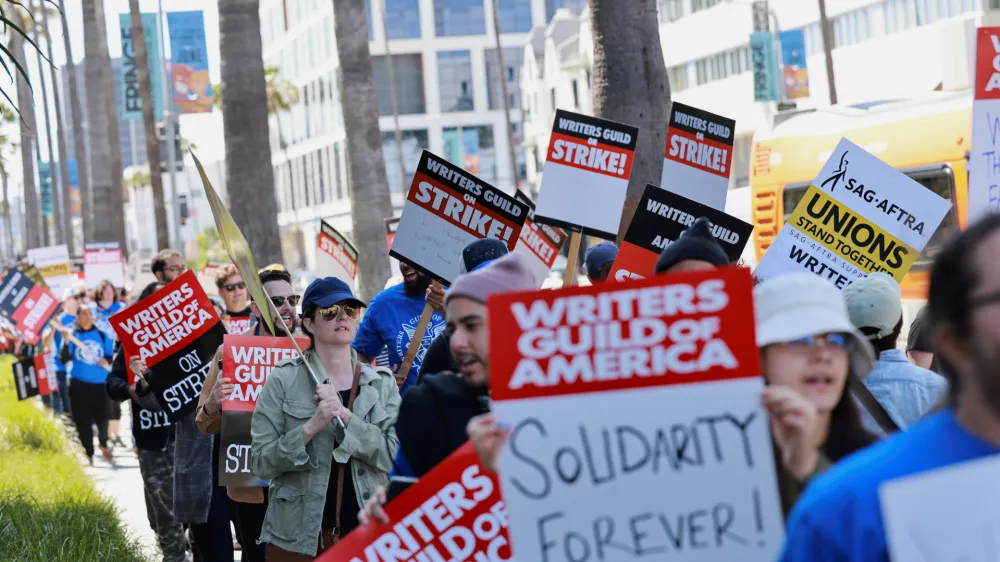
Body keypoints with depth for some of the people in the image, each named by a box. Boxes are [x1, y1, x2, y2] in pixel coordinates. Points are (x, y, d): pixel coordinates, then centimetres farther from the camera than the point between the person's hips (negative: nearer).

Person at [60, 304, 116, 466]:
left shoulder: (102, 335, 5)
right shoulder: (72, 335, 1)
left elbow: (111, 355, 9)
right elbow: (64, 359, -8)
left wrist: (107, 361, -12)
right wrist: (66, 343, -23)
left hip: (101, 384, 1)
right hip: (79, 385, -1)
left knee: (102, 418, -6)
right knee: (83, 421, -1)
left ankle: (103, 443, 25)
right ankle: (88, 454, 13)